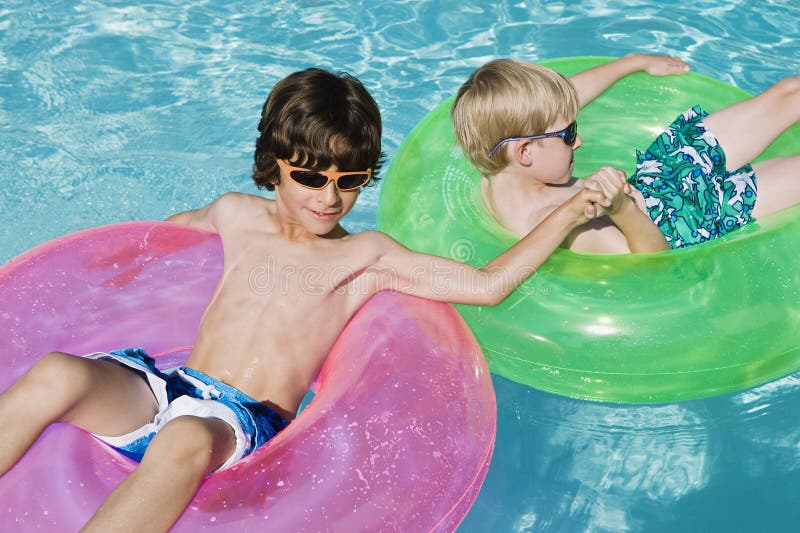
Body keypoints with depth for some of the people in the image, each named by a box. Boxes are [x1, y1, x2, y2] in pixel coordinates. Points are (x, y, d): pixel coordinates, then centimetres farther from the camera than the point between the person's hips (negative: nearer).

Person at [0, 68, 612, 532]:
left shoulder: (365, 255, 10)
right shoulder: (235, 216, 18)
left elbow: (487, 284, 7)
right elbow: (172, 226, 43)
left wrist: (568, 213, 3)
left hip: (249, 422, -3)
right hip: (172, 388, 4)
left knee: (186, 440, -40)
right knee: (54, 375, -28)